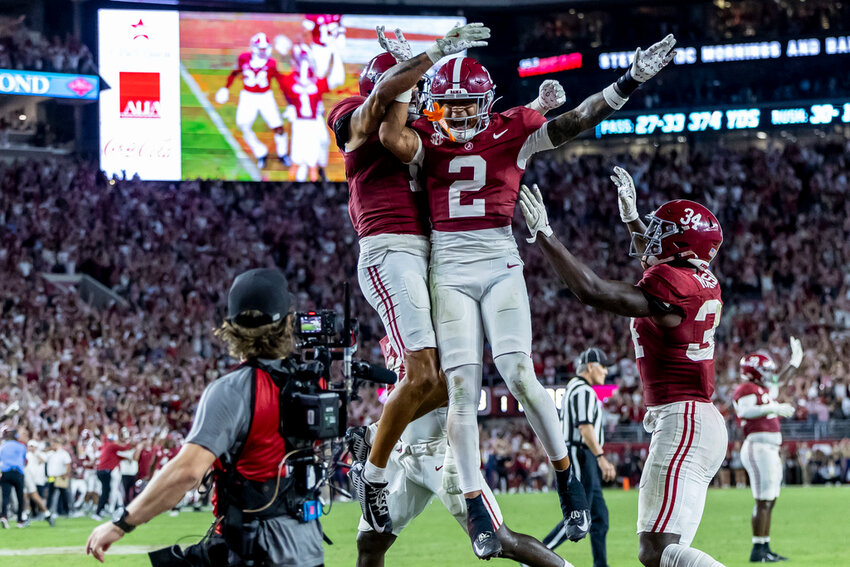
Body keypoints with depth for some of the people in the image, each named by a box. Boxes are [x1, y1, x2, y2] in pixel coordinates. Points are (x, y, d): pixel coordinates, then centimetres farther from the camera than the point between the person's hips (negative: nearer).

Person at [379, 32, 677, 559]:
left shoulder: (513, 131, 4)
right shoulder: (429, 139, 5)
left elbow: (574, 123, -2)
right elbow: (393, 138, -15)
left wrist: (630, 83, -9)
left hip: (500, 263, -1)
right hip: (450, 269, 1)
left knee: (519, 375, -14)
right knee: (462, 388, -5)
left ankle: (566, 475, 7)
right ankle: (476, 509, 0)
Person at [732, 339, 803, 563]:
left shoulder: (762, 389, 20)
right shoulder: (746, 389, -10)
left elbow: (778, 383, 41)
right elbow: (746, 411, -28)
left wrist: (794, 363, 46)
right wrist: (773, 408, -32)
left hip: (770, 451, 11)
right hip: (758, 448, -11)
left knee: (768, 502, 13)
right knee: (763, 501, -11)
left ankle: (765, 548, 17)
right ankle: (758, 550, -11)